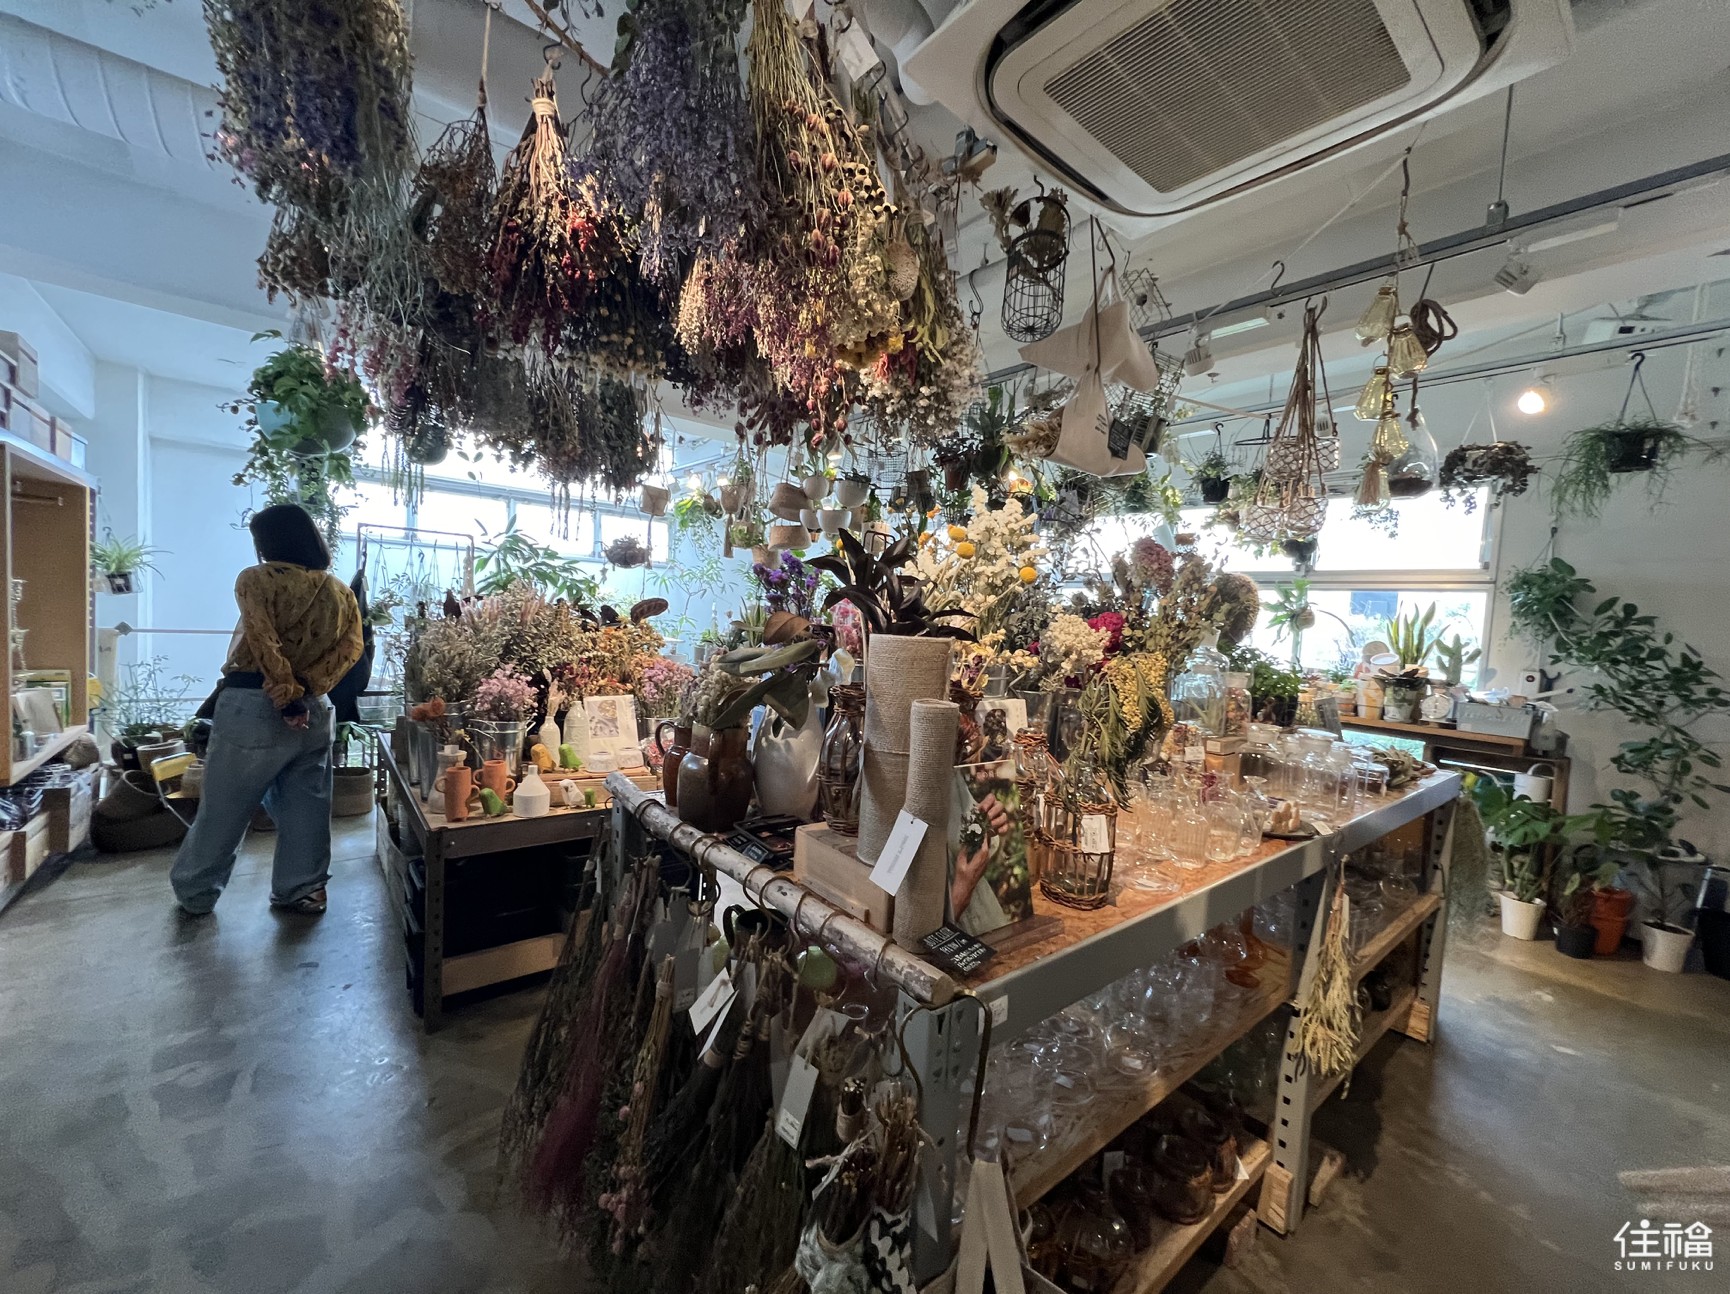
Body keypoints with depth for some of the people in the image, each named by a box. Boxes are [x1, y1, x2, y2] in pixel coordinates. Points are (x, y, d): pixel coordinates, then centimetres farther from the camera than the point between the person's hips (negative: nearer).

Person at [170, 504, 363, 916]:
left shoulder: (256, 579, -6)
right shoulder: (340, 592, 7)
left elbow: (263, 643, -17)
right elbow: (350, 646, -5)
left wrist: (285, 697, -16)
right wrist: (305, 690, -10)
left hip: (254, 706, -4)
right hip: (314, 710, 4)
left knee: (223, 808, 11)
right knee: (306, 808, 11)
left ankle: (195, 892, 27)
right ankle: (301, 890, 20)